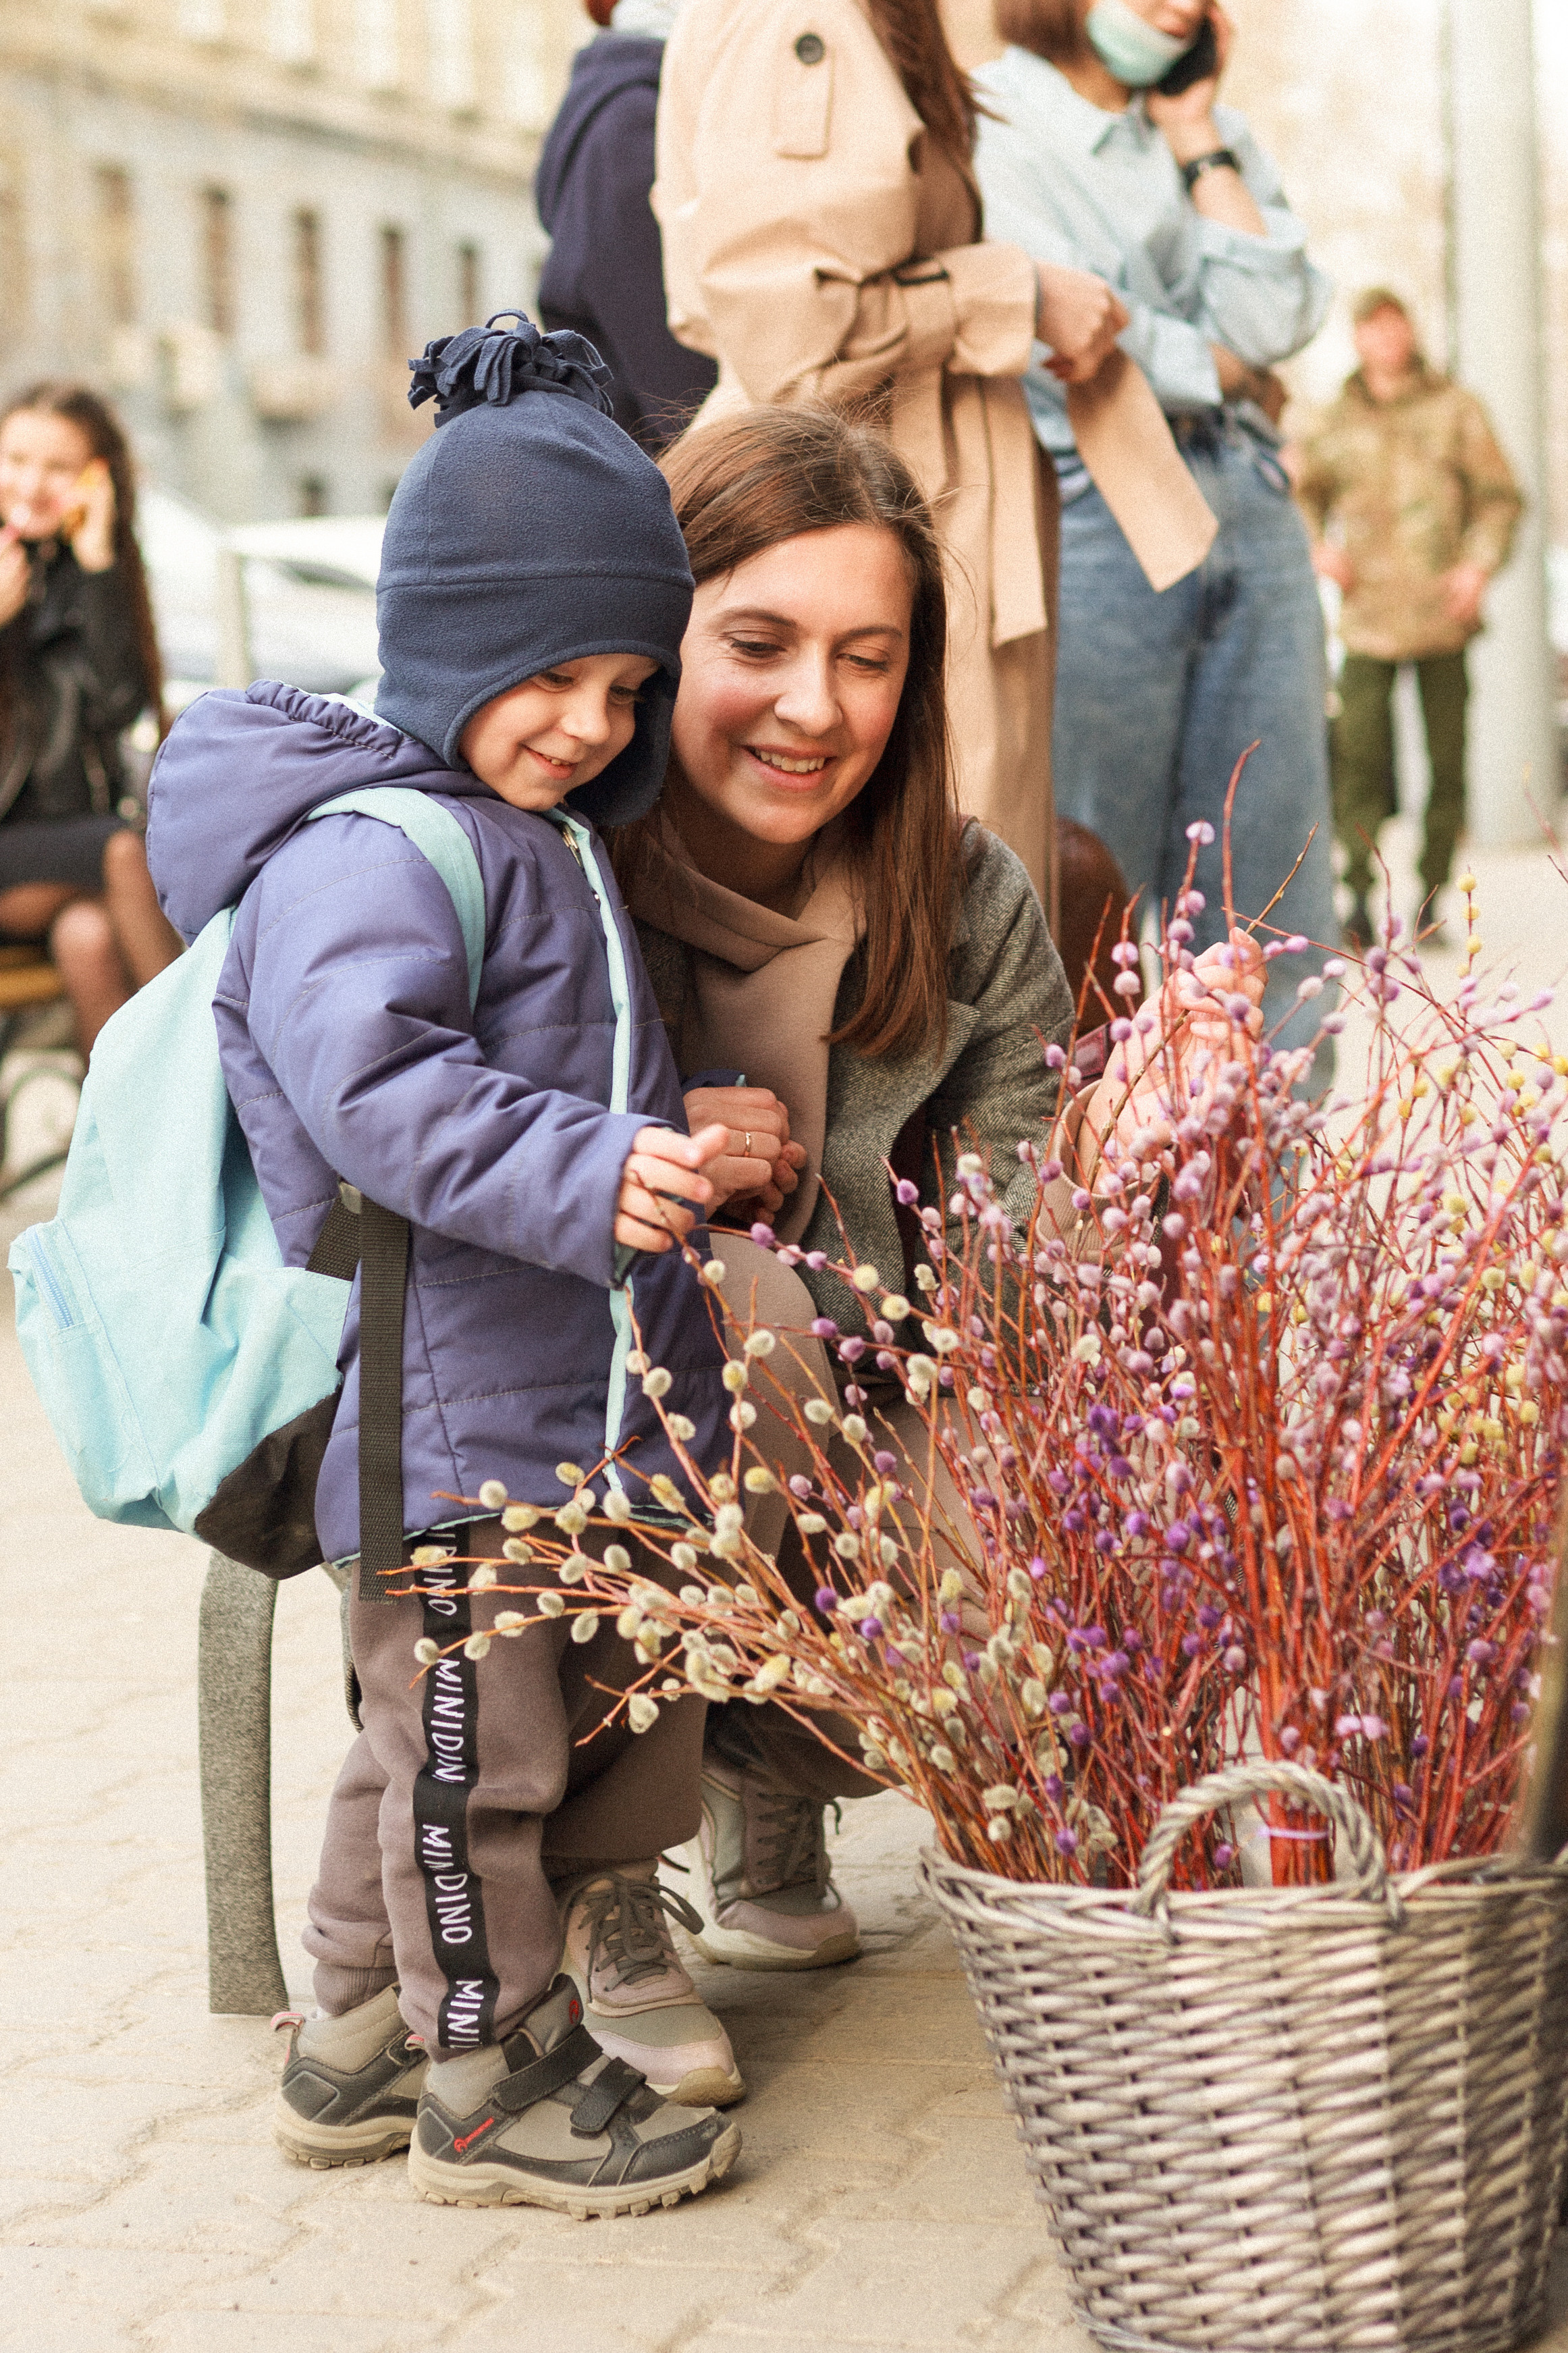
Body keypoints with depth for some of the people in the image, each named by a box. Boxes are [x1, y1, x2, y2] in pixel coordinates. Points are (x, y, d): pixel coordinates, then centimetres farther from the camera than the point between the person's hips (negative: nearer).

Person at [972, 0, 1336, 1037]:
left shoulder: (1216, 131, 19)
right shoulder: (986, 125, -1)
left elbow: (1271, 320, 2)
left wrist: (1200, 137, 5)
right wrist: (1220, 369, 2)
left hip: (1253, 516, 6)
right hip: (1091, 516, -6)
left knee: (1274, 903, 3)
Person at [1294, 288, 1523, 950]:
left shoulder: (1455, 409, 8)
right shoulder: (1336, 423, 10)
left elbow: (1500, 496, 8)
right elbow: (1300, 491, 23)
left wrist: (1481, 561, -7)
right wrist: (1318, 547, 4)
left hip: (1443, 613, 0)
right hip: (1367, 615, 0)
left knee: (1447, 759, 2)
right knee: (1358, 756, -11)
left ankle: (1431, 895, 11)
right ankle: (1359, 897, -8)